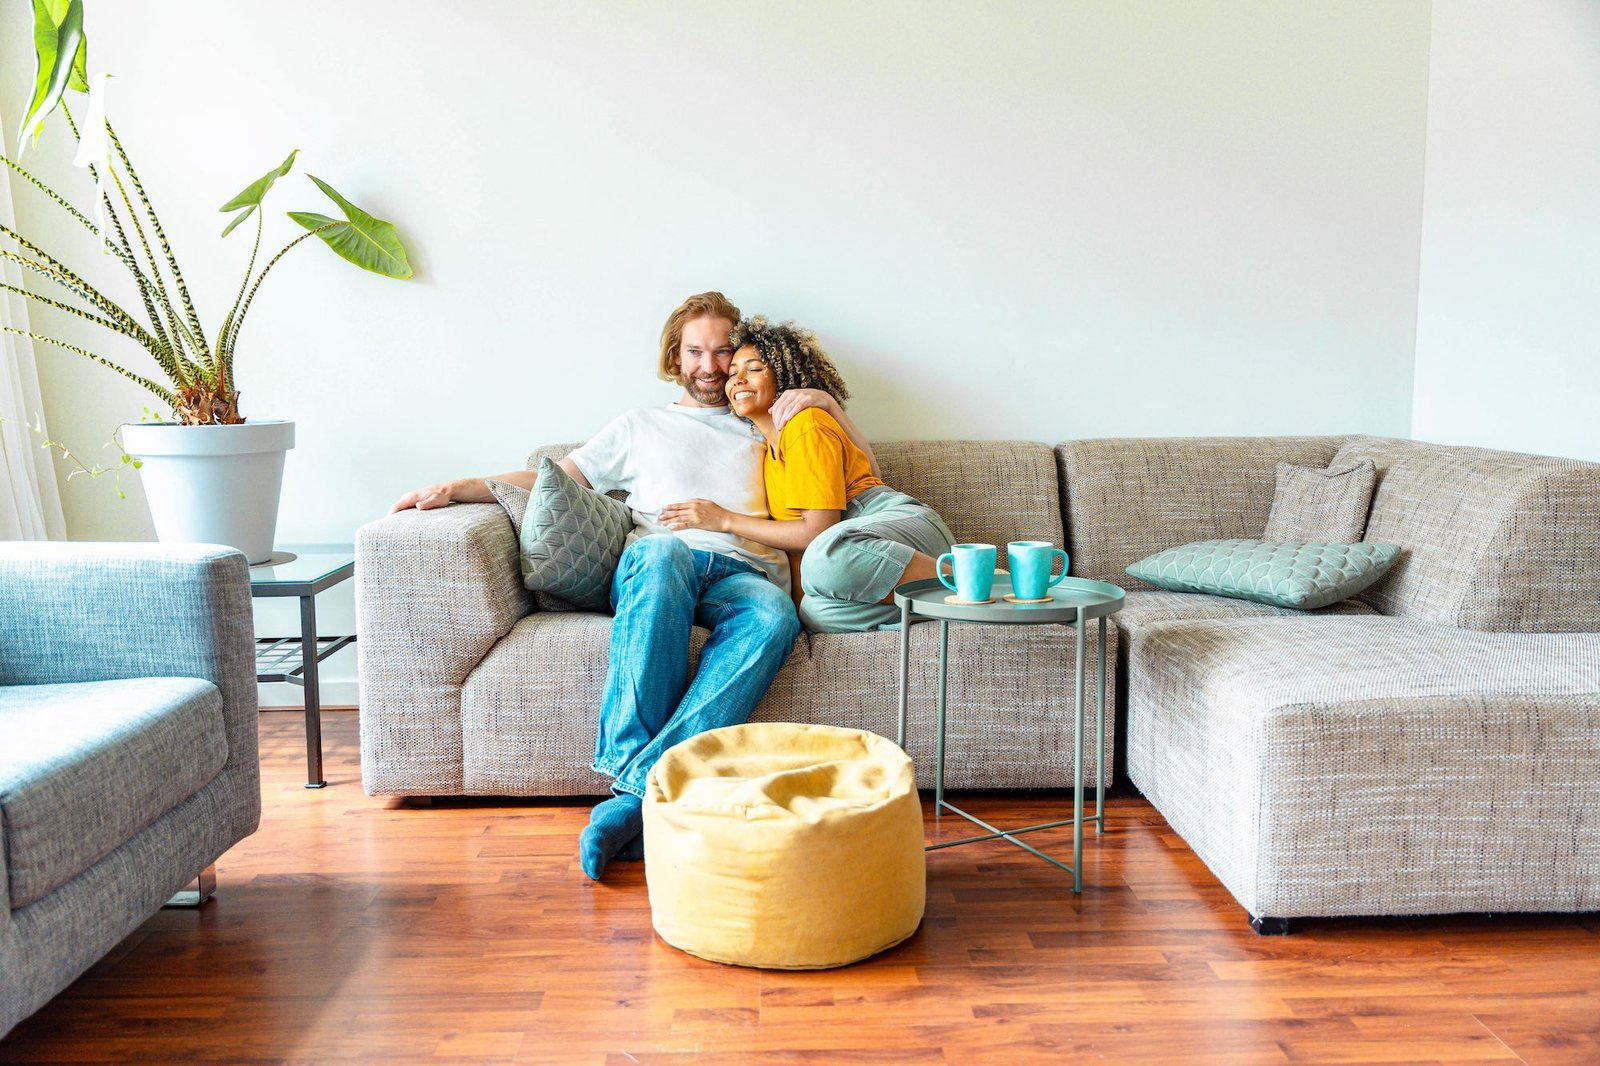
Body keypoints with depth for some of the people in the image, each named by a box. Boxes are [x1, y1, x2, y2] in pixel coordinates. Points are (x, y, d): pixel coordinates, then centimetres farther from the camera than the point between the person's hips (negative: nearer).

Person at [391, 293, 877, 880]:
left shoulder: (767, 427, 32)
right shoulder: (643, 426, 31)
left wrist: (829, 403, 14)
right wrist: (460, 488, 11)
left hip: (746, 574, 1)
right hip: (662, 565, -1)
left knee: (775, 616, -39)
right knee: (662, 553, -41)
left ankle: (640, 788, -47)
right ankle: (632, 761, -46)